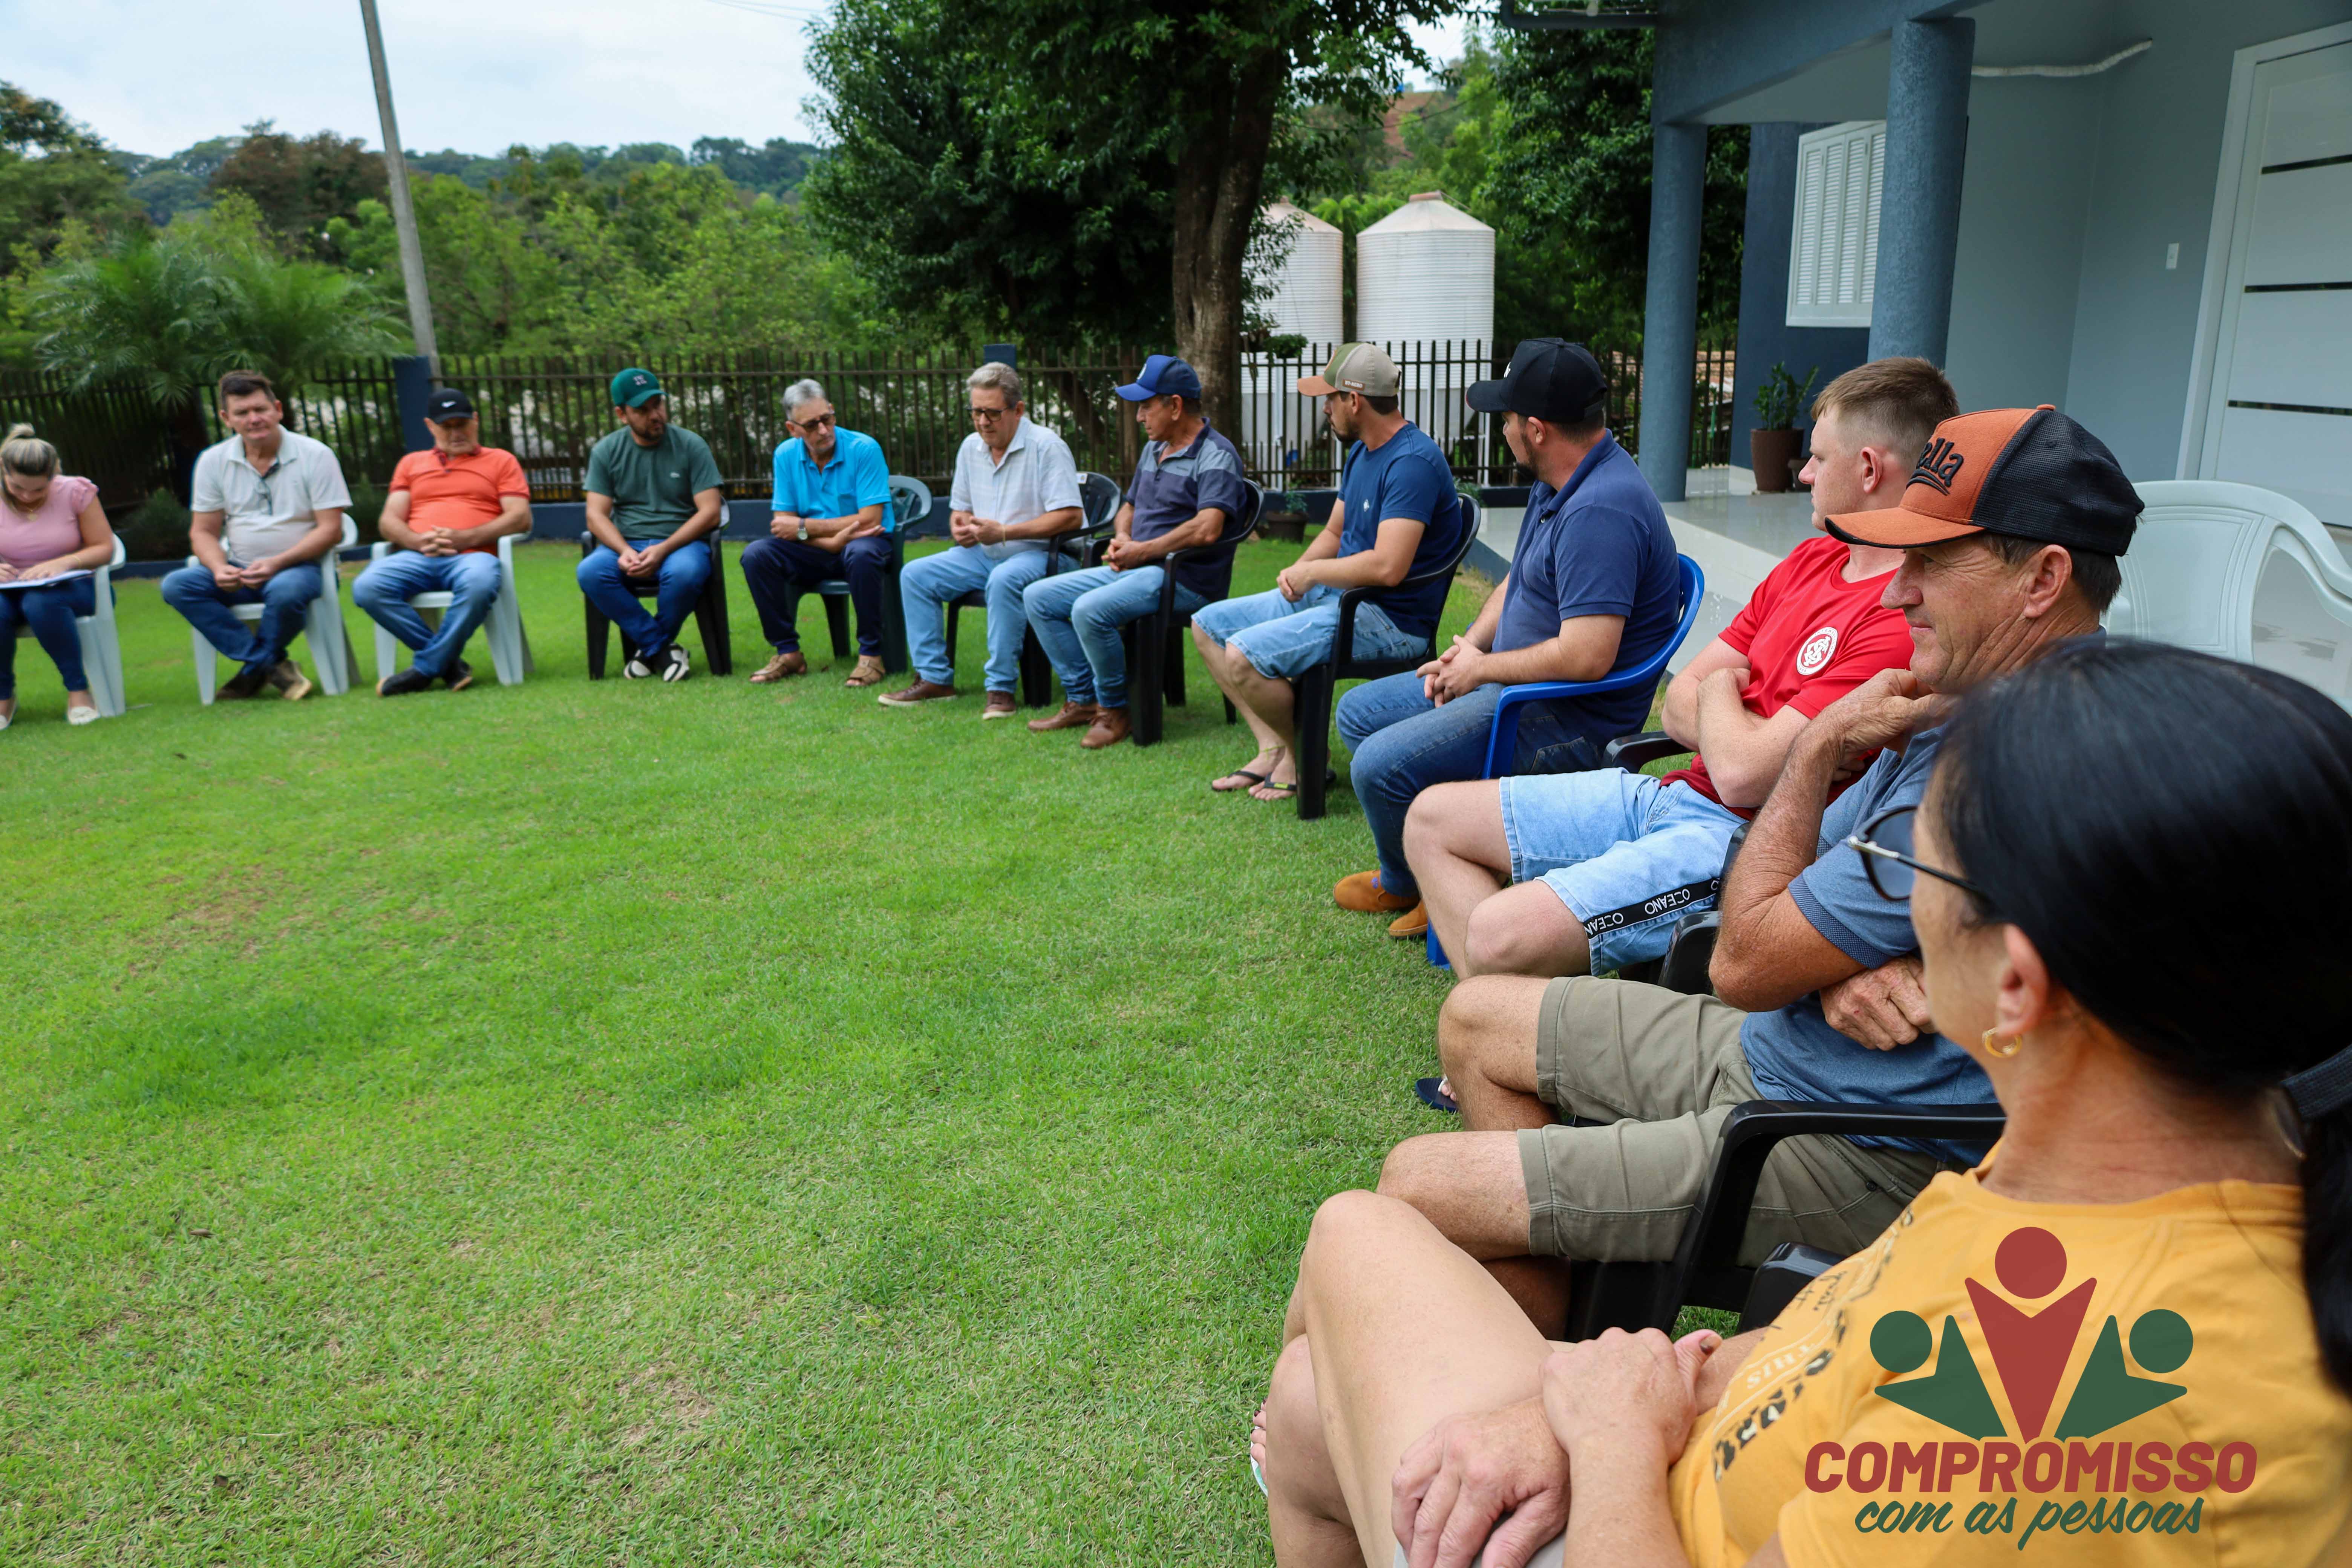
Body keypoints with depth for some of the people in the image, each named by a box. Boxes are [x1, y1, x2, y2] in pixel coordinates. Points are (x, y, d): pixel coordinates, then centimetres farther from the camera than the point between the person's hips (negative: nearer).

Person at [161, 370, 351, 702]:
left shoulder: (315, 456, -4)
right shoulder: (213, 461, 8)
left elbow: (330, 529, -9)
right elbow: (203, 531, 9)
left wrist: (278, 563, -21)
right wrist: (219, 569, -14)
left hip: (299, 565, -4)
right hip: (239, 570, 4)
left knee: (285, 590, -38)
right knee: (177, 585, -21)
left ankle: (255, 671, -9)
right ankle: (272, 666, -22)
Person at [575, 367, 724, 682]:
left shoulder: (691, 446, 1)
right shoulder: (605, 451, 8)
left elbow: (710, 512, -6)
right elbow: (596, 515, 3)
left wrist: (663, 550, -18)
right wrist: (625, 551, -18)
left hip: (681, 541, -2)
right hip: (625, 542, 2)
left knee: (684, 572, -38)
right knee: (590, 572, -30)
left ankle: (648, 648, -9)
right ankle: (662, 649, -16)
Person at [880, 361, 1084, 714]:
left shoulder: (1047, 446, -12)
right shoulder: (971, 447, 10)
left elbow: (1070, 516, -20)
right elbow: (959, 507, 23)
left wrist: (1003, 532, -21)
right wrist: (959, 527, -4)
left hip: (1034, 552, -7)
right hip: (980, 554, 8)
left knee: (1003, 581, -39)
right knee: (915, 575, -7)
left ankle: (1001, 688, -30)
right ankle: (934, 678, -5)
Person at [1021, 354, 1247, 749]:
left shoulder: (1216, 455, -11)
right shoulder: (1154, 449, 18)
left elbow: (1207, 530, -25)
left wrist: (1142, 551, -16)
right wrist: (1122, 540, 6)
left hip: (1185, 580, -10)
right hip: (1135, 569, 10)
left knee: (1089, 610, -32)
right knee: (1038, 597, 3)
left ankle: (1114, 709, -11)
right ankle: (1082, 699, 4)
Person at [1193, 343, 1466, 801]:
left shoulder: (1413, 462, -21)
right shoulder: (1361, 452, 12)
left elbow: (1388, 567, -31)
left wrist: (1311, 573, -16)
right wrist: (1297, 571, -1)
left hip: (1390, 618, -11)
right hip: (1334, 593, 11)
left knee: (1242, 656, -26)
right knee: (1208, 624, 9)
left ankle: (1304, 756, -1)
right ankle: (1274, 746, 1)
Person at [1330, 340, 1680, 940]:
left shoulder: (1600, 510, -27)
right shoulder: (1559, 484, 8)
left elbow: (1586, 655, -33)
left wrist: (1481, 669, -17)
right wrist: (1466, 649, 4)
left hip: (1573, 721, -11)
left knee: (1381, 765, -22)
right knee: (1359, 712, 14)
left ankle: (1405, 883, 11)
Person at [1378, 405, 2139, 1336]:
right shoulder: (1968, 704, 6)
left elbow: (1745, 963, -22)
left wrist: (1818, 750, -12)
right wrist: (1839, 965, -16)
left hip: (1853, 1155, -11)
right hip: (1776, 1046, 11)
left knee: (1418, 1189, -15)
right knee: (1475, 1019, 18)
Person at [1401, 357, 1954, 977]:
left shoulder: (1906, 615, -18)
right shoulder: (1812, 560, 13)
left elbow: (1745, 776, -24)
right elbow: (1680, 703, 12)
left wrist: (1722, 691, -2)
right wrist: (1756, 732, -10)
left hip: (1741, 839, -10)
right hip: (1672, 794, 10)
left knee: (1500, 936, -31)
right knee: (1432, 818, 6)